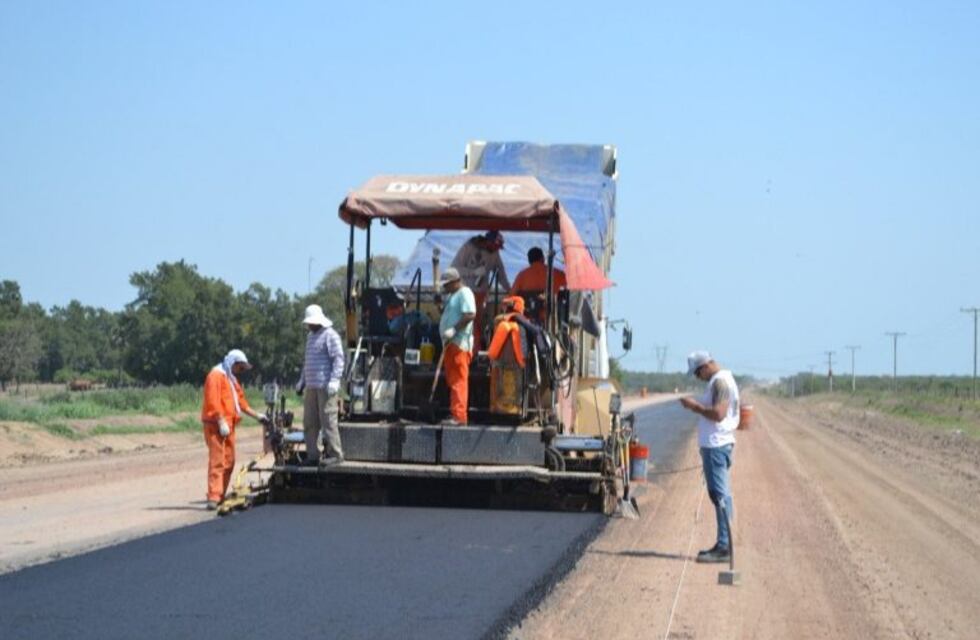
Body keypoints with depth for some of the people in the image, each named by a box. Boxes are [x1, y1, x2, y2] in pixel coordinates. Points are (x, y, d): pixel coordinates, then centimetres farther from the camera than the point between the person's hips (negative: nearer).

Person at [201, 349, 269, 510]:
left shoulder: (232, 379, 24)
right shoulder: (216, 375, -8)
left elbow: (240, 401, 28)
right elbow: (213, 401, -17)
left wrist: (257, 416, 23)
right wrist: (221, 421, -22)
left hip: (228, 424, 10)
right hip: (216, 424, -10)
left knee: (229, 461, 9)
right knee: (217, 459, -15)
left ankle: (220, 496, 15)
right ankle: (213, 497, -20)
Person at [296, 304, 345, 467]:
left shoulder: (330, 335, -6)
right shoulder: (310, 336, 22)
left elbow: (338, 359, -13)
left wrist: (334, 380, -22)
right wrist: (302, 381, 27)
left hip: (326, 387, -9)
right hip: (311, 387, 9)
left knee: (328, 421, -10)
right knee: (309, 423, 7)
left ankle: (335, 454, -7)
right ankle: (312, 455, 12)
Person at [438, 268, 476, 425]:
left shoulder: (464, 293, -9)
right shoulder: (452, 295, 22)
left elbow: (470, 315, -22)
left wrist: (454, 330, -25)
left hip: (459, 343, -11)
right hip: (450, 343, 11)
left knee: (459, 380, -13)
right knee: (452, 381, 12)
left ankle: (459, 416, -16)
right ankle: (454, 414, 16)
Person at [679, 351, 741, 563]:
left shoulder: (720, 382, -15)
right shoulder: (720, 381, 18)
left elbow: (718, 413, -24)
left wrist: (695, 406, -15)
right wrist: (698, 406, 13)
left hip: (716, 445, -11)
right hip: (715, 443, 11)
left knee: (720, 495, -10)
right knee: (722, 495, 12)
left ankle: (724, 547, -11)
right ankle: (724, 544, 17)